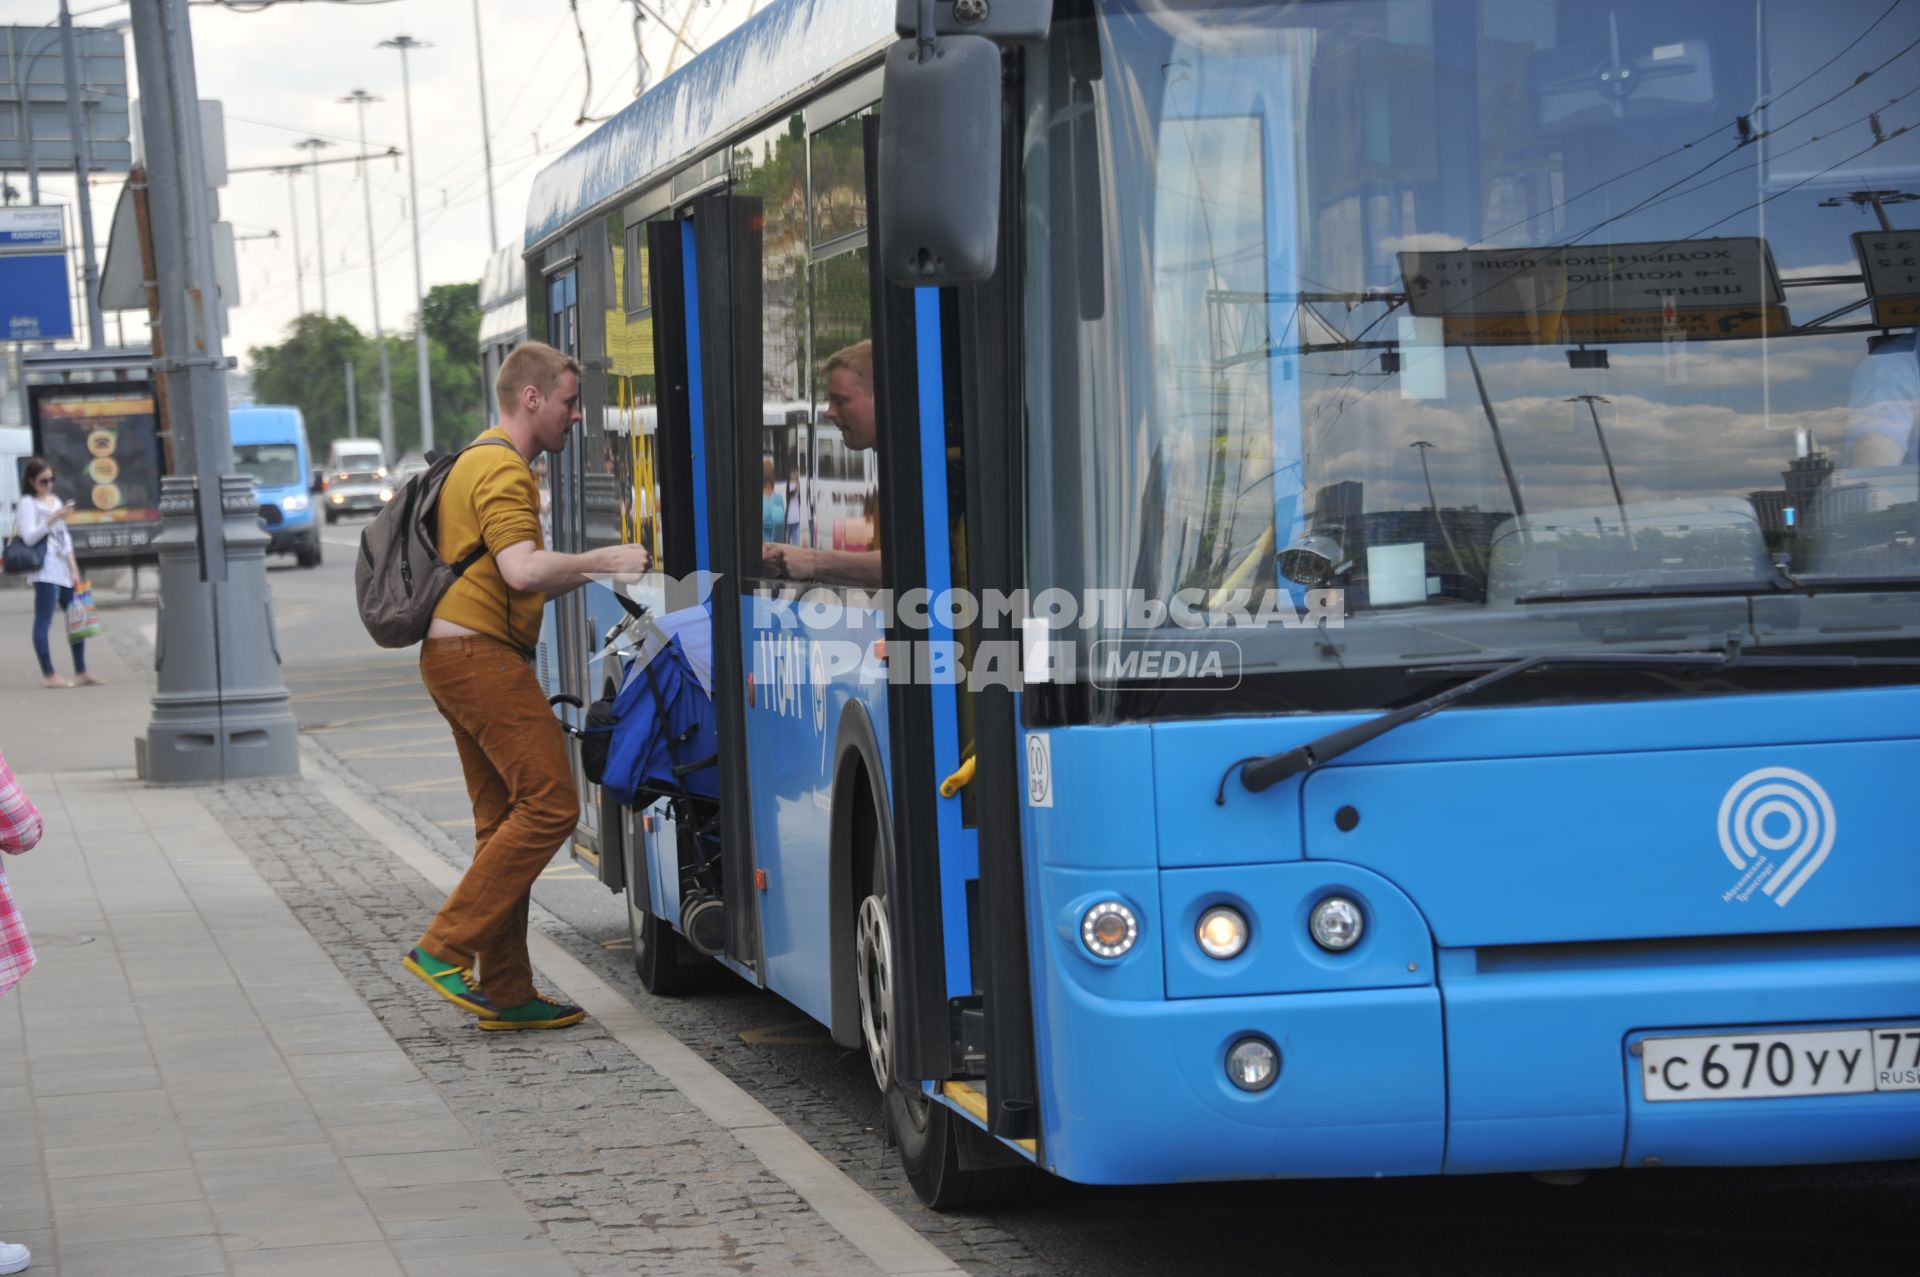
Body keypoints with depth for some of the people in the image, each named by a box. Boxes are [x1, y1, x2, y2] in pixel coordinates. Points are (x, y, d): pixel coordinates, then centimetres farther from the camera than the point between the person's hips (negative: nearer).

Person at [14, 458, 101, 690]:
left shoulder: (56, 501, 19)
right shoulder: (28, 504, -3)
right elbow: (29, 537, -14)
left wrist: (74, 569, 14)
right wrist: (53, 518, -20)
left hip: (63, 569, 8)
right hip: (45, 571, -8)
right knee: (43, 623, -6)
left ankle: (81, 672, 12)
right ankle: (48, 674, -5)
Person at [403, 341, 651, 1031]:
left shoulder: (480, 462, 23)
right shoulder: (503, 470, -11)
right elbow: (522, 570, -25)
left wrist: (589, 574, 18)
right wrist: (600, 558, -15)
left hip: (461, 658, 11)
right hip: (482, 655, -11)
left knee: (504, 819, 9)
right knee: (548, 803, -13)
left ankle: (504, 991, 9)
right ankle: (445, 949, -13)